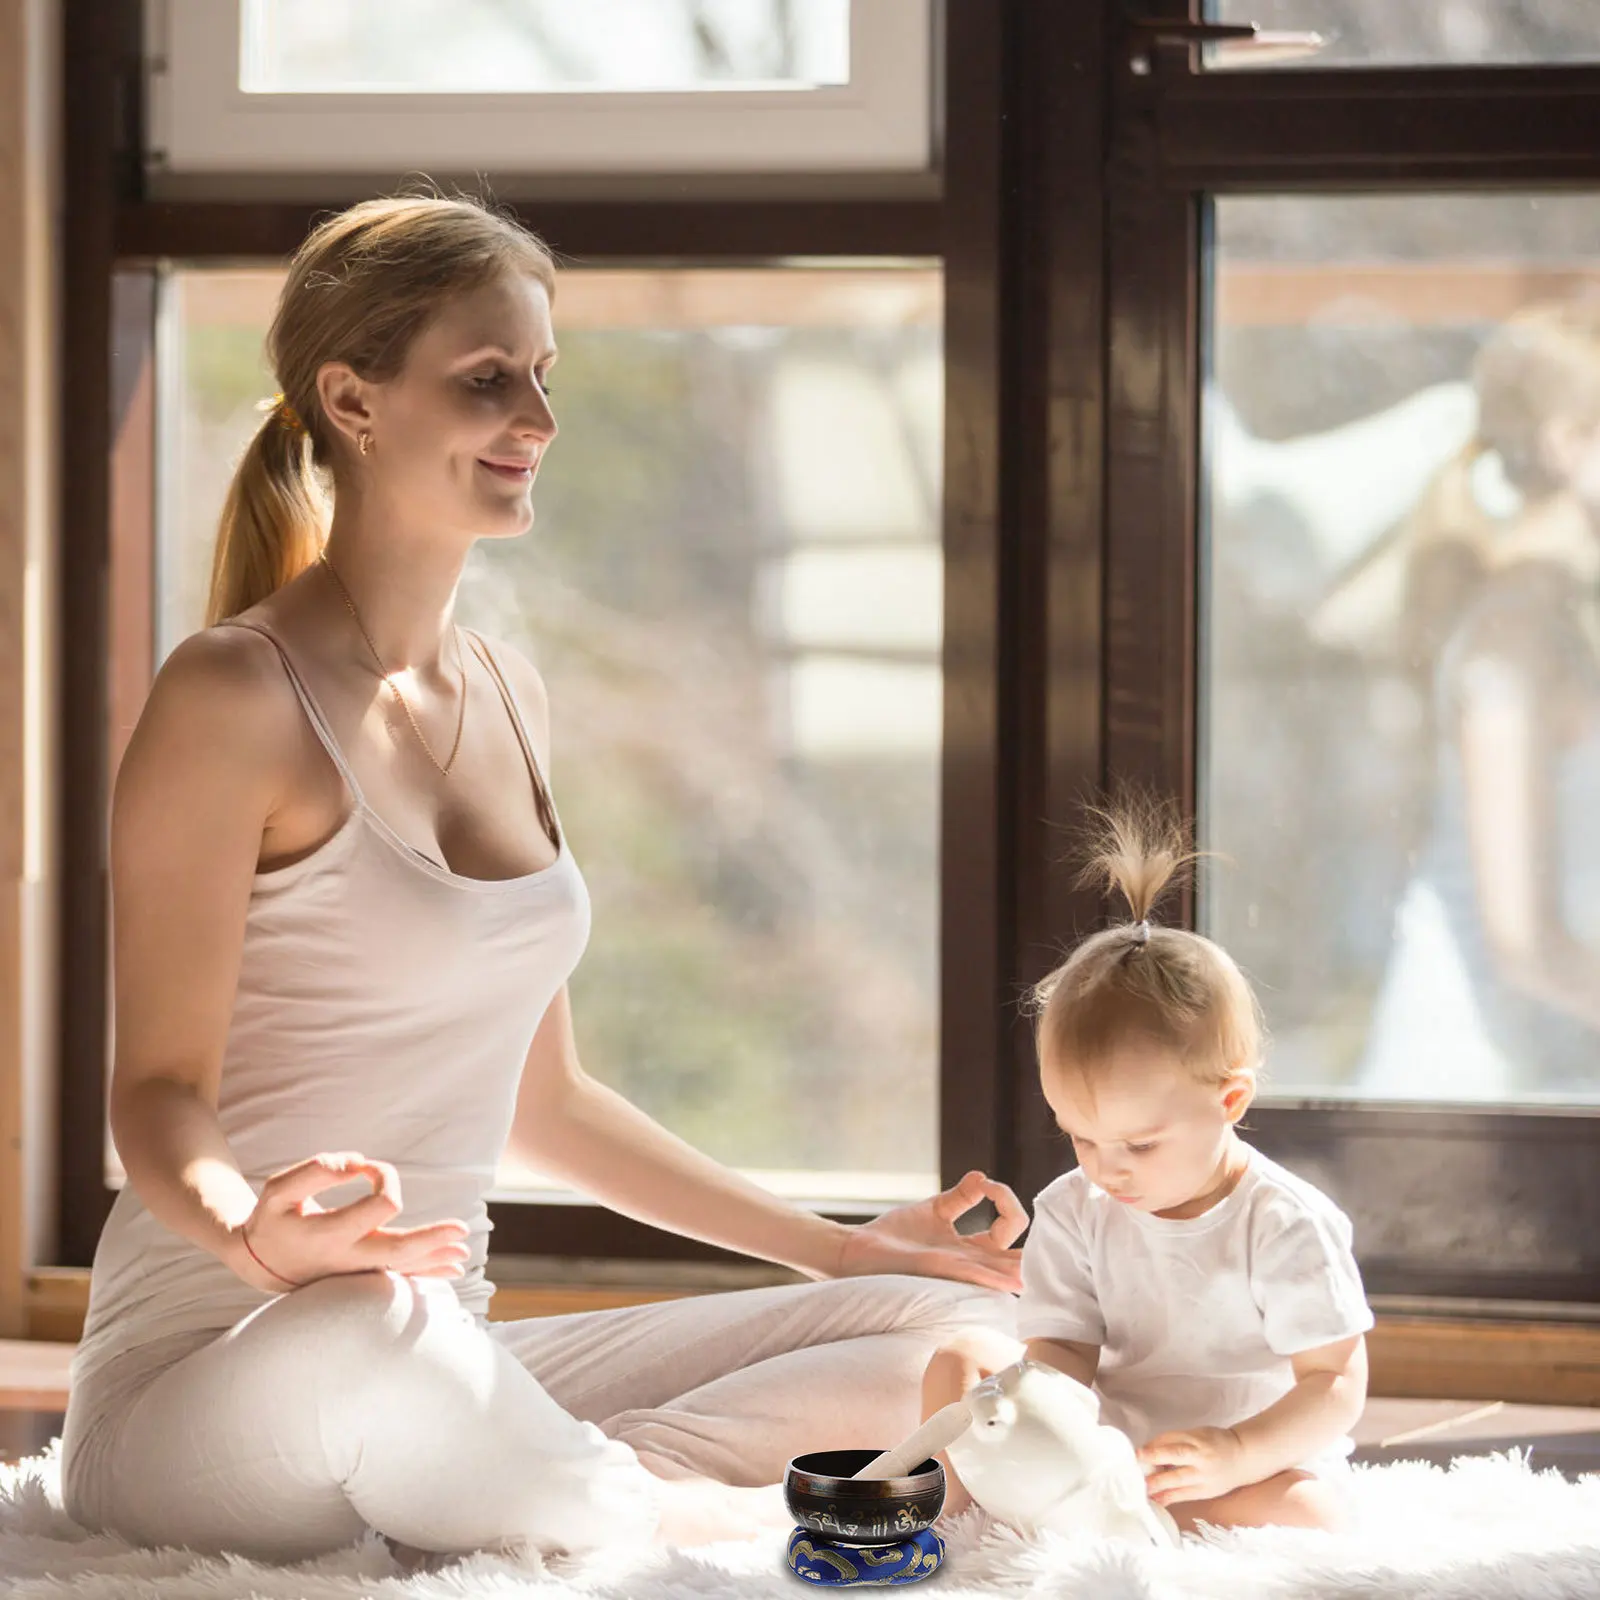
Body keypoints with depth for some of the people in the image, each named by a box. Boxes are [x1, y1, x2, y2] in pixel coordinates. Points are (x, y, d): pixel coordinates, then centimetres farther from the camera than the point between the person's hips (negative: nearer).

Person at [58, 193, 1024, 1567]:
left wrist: (840, 1247, 20)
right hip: (207, 1389, -7)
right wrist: (259, 1241, -35)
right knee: (378, 1327, -43)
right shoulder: (235, 698, -9)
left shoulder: (510, 699, 15)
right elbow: (159, 1090, -12)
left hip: (440, 1369, 7)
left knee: (959, 1329, -5)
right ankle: (734, 1521, -19)